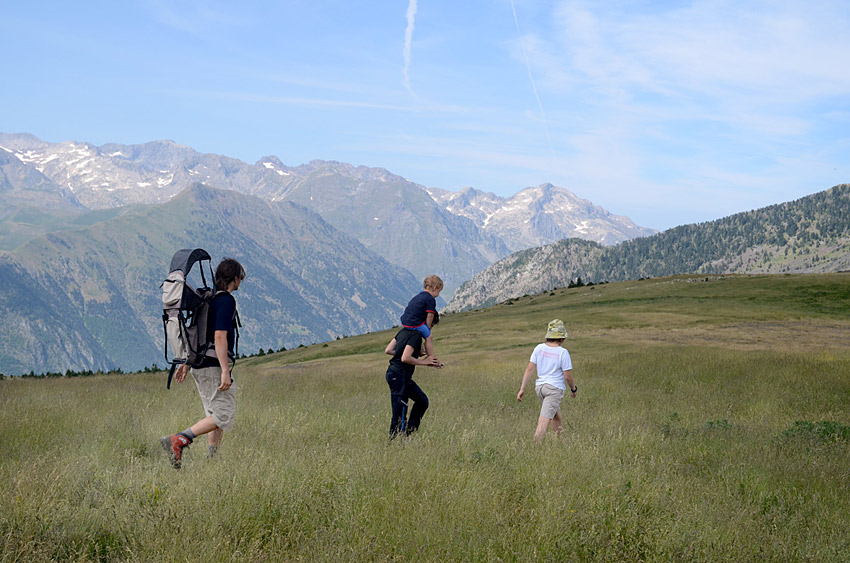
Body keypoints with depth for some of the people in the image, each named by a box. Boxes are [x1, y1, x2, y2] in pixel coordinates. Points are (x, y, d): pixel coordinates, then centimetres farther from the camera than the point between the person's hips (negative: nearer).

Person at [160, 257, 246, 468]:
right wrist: (225, 371, -23)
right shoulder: (226, 300, -12)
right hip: (214, 365, -10)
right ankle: (178, 441, -21)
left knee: (215, 415, 13)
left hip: (199, 365, 10)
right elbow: (220, 337, -21)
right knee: (224, 415, -10)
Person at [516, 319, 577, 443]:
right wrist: (573, 389, 10)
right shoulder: (563, 352, -13)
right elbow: (568, 376, -10)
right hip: (555, 388, -6)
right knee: (544, 422, -10)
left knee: (556, 415, 26)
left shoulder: (539, 348, -1)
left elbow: (529, 368, -3)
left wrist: (522, 388, 1)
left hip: (540, 386, 6)